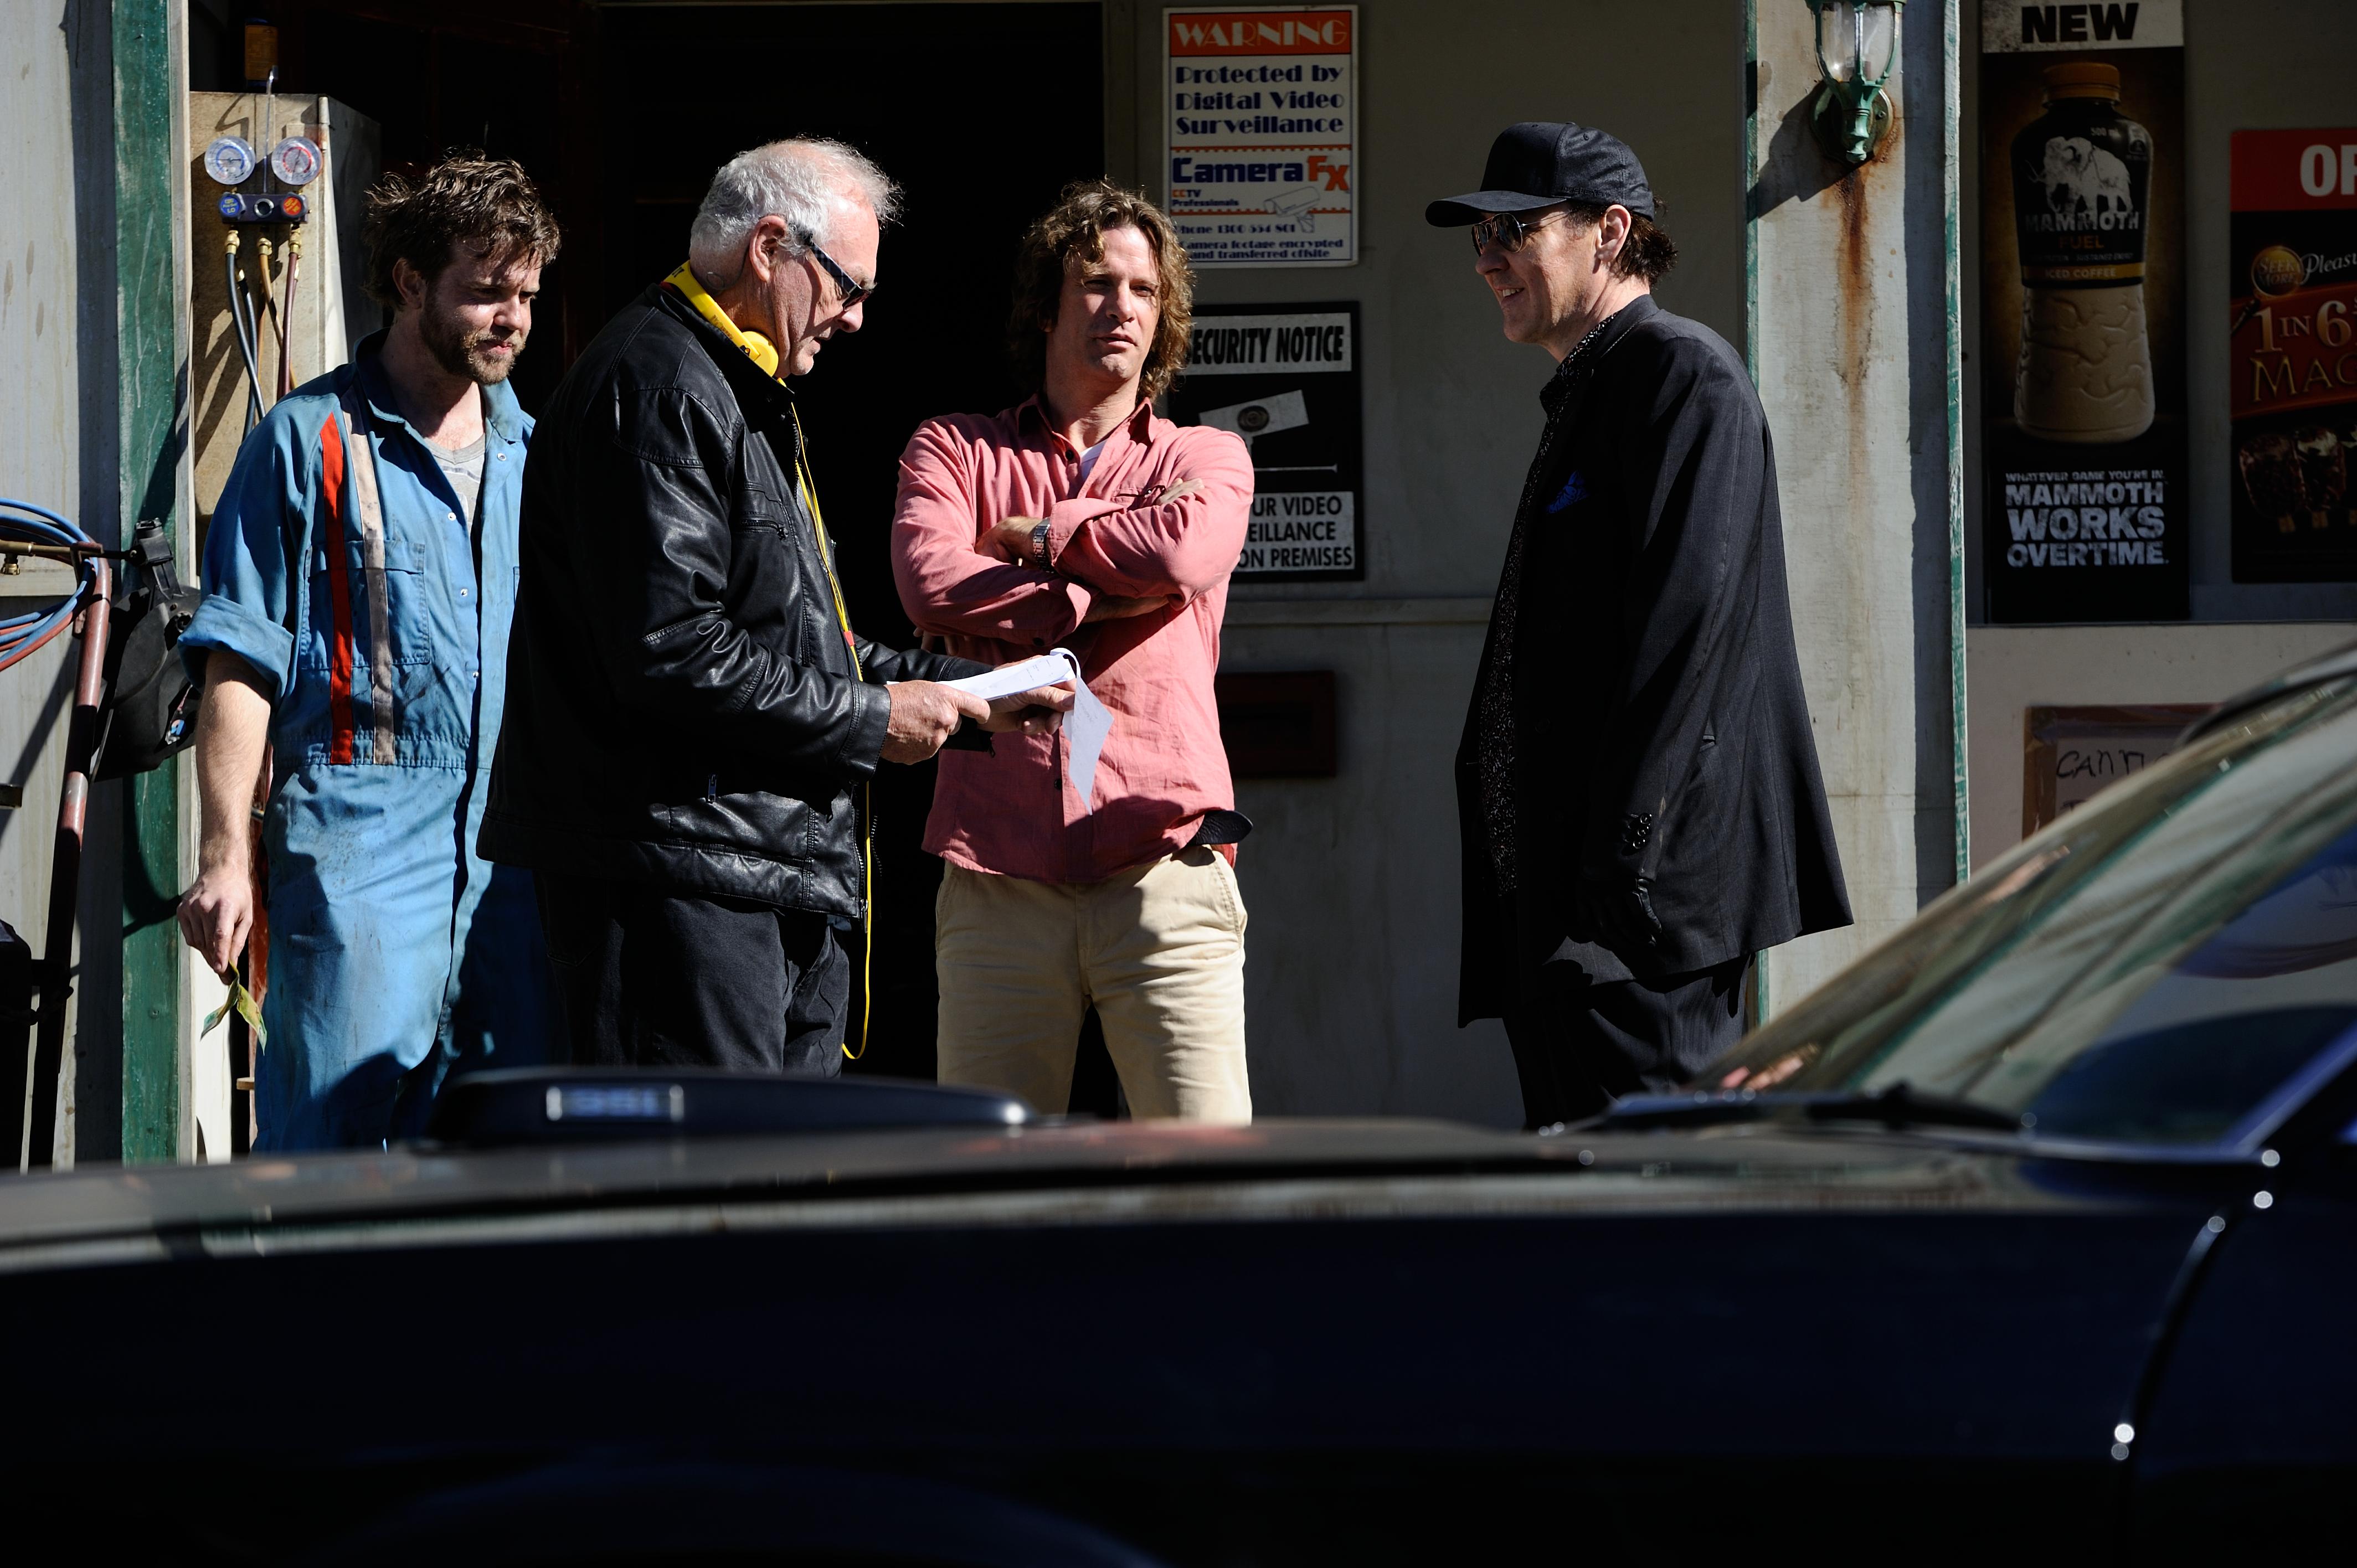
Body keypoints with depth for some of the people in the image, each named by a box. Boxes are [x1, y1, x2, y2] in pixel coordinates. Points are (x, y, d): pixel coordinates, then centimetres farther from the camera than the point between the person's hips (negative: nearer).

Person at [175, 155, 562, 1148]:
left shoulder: (532, 456, 18)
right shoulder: (310, 441, 2)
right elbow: (241, 664, -2)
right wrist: (225, 857, -10)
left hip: (520, 845, 5)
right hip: (360, 842, -5)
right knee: (337, 1132, -9)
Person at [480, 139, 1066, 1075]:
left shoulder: (747, 398, 25)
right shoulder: (656, 387, -11)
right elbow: (670, 652, -21)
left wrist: (969, 695, 19)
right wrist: (871, 718, -12)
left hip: (786, 883, 11)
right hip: (679, 882, -11)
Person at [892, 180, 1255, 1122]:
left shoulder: (1205, 460, 16)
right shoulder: (955, 451, 16)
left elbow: (1184, 552, -8)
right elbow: (933, 584, -5)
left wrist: (1038, 533, 4)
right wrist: (1106, 595, -3)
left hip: (1164, 874, 0)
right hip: (999, 876, 0)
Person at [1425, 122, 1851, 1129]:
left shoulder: (1683, 375, -7)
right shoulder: (1585, 402, 24)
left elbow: (1687, 625, -18)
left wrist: (1617, 860, -24)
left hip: (1646, 896, -11)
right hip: (1560, 907, 11)